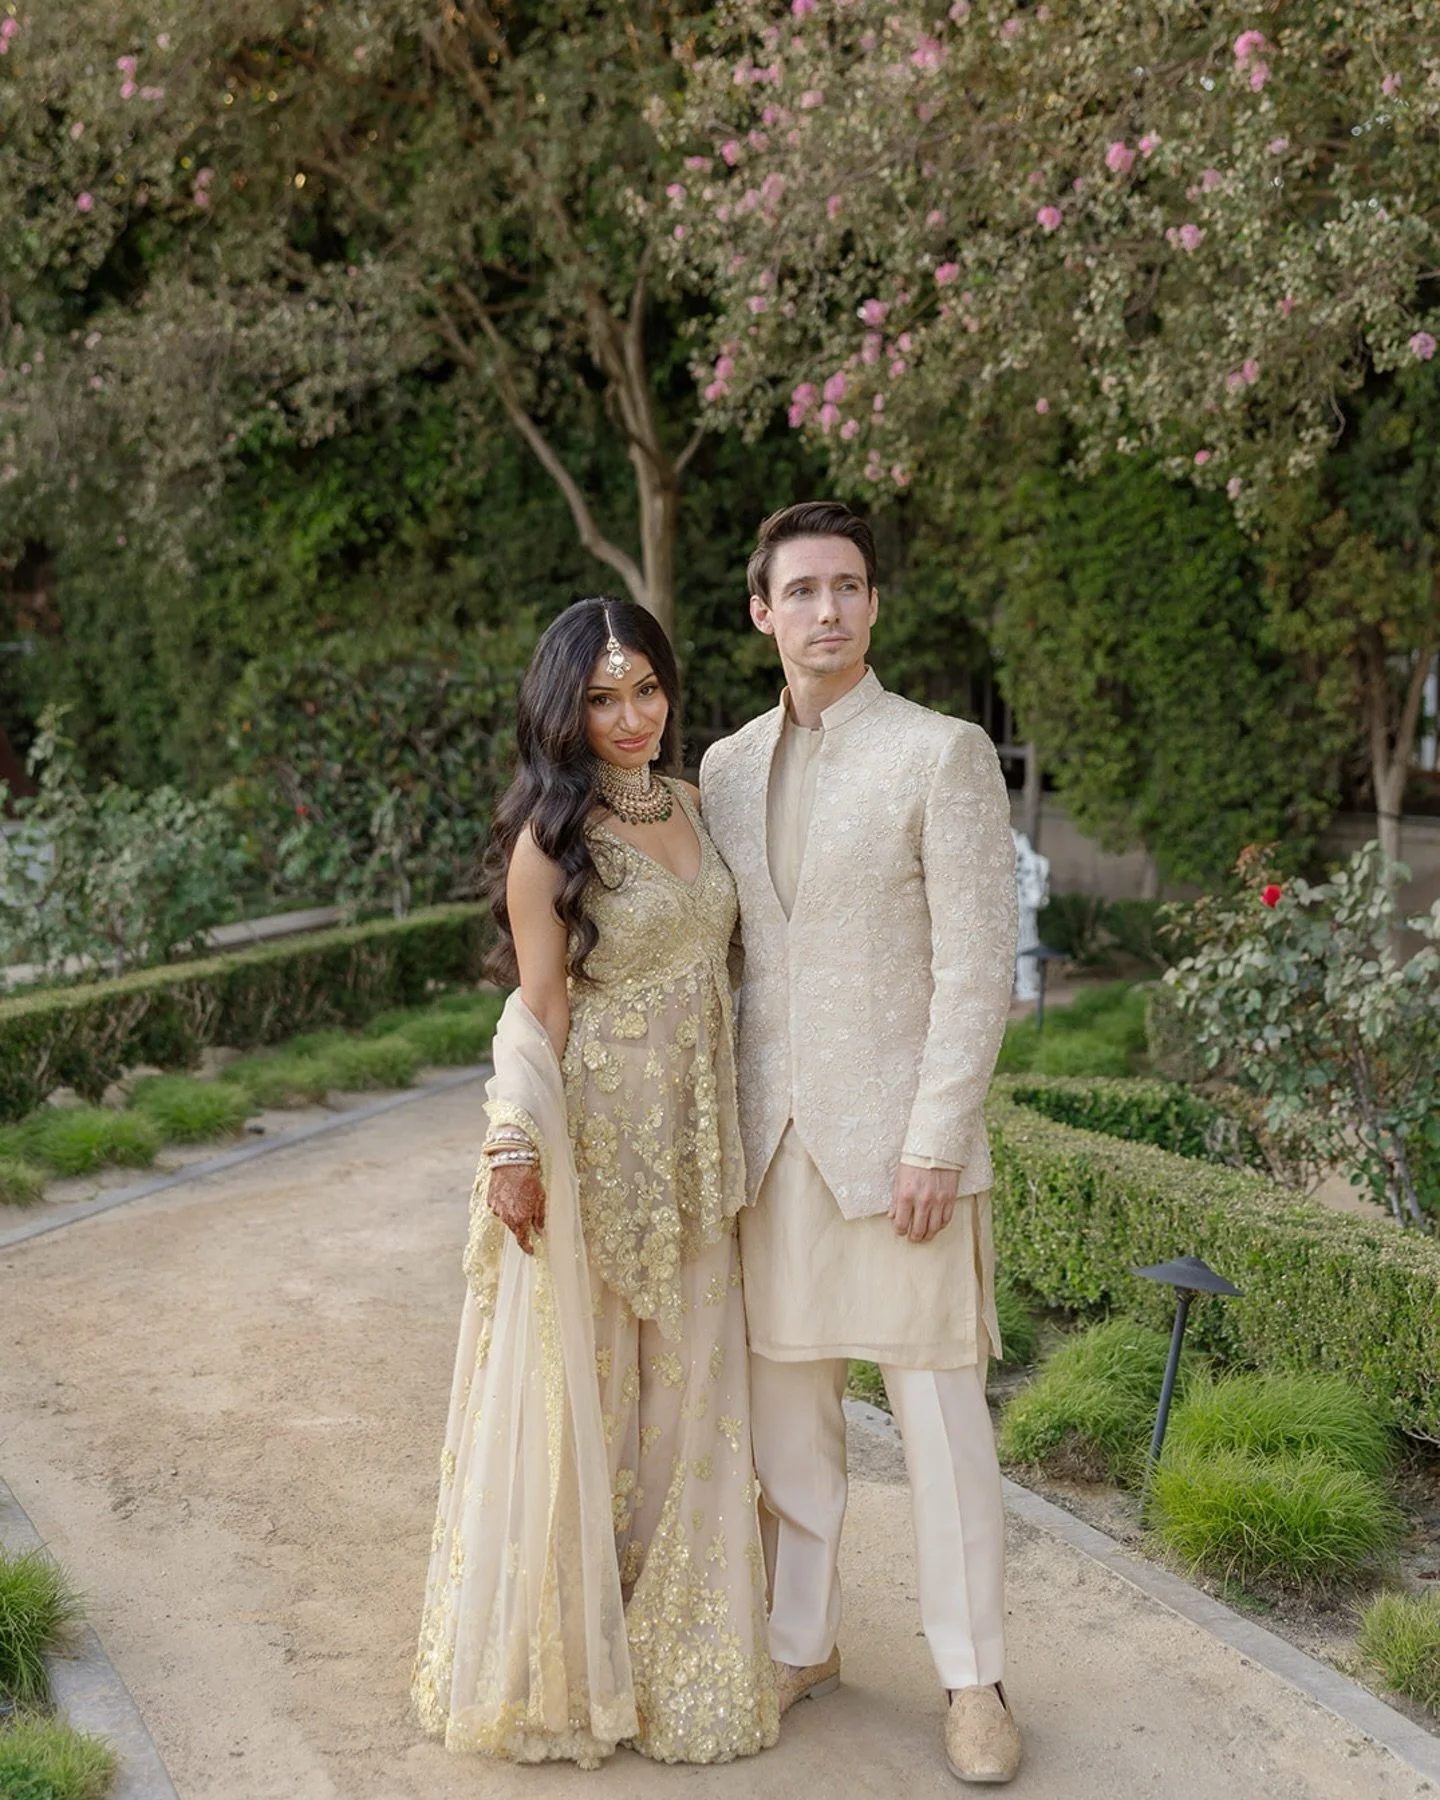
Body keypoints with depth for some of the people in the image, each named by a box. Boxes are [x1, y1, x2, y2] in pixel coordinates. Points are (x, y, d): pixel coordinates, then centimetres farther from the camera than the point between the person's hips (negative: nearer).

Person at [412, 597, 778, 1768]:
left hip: (690, 1141, 6)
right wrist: (517, 1148, -18)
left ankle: (680, 1649, 26)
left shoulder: (688, 804, 8)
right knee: (582, 1388, 4)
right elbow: (538, 1009, -10)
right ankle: (564, 1656, 21)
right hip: (595, 1139, -6)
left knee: (691, 1388, 11)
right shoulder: (551, 834, -9)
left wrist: (728, 1134, 13)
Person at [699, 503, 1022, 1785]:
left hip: (899, 1138, -5)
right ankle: (803, 1643, 28)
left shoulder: (944, 755, -7)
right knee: (786, 1410, 12)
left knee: (941, 1416, 1)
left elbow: (977, 967, -11)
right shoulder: (729, 767, 10)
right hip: (771, 1141, 5)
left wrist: (934, 1145, -15)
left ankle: (973, 1678, 16)